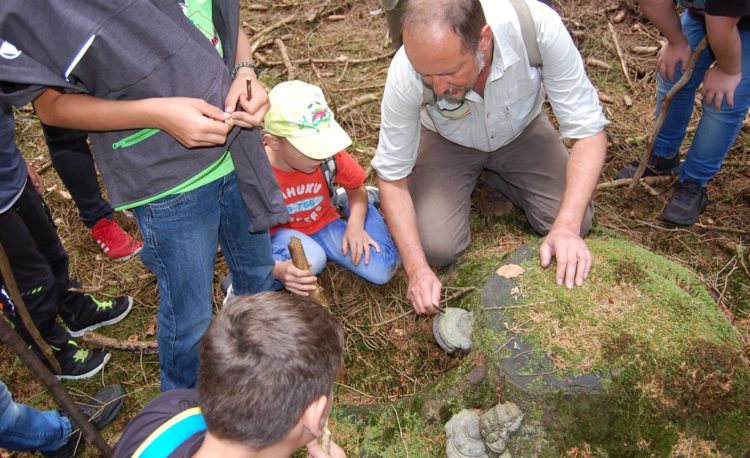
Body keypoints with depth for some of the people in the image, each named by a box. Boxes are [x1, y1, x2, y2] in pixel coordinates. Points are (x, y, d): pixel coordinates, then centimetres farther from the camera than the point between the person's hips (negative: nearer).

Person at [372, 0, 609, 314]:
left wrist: (567, 226, -39)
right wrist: (417, 268, -32)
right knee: (436, 247, -19)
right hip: (448, 143, -1)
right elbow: (392, 176, -23)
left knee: (577, 223, -12)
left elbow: (588, 130, -28)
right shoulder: (405, 73, -35)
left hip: (521, 131, 2)